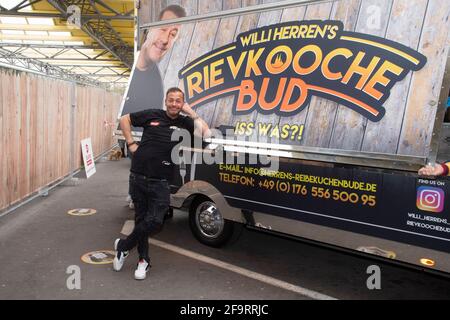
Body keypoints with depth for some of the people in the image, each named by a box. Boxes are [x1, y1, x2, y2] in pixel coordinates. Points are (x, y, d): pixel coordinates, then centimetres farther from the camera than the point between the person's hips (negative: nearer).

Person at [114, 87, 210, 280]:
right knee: (141, 219, 10)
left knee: (155, 221, -10)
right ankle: (143, 259, 28)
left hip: (160, 183, -1)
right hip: (138, 177, 1)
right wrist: (130, 143, 4)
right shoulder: (152, 115, 3)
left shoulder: (185, 122, 3)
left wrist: (191, 113, -7)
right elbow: (124, 120, 14)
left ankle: (123, 246, 16)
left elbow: (206, 134, -11)